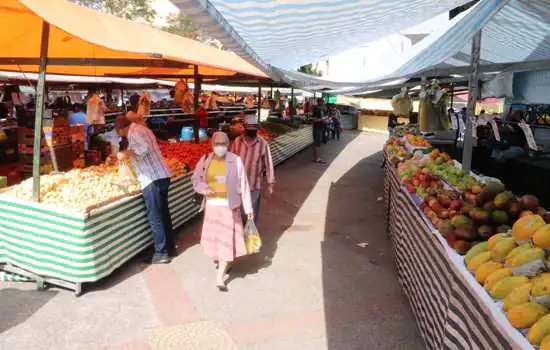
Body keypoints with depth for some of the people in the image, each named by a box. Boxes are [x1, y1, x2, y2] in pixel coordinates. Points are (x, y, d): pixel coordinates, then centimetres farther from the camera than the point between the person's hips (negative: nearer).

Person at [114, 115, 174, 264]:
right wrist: (128, 154, 28)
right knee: (163, 213, 17)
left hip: (152, 180, -10)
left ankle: (161, 253, 5)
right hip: (161, 176, 10)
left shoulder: (134, 132, -9)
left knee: (155, 218, -2)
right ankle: (170, 246, 27)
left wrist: (126, 154, -15)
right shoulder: (140, 129, 19)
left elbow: (144, 148, -26)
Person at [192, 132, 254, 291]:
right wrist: (204, 188, -14)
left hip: (229, 206, -3)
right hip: (212, 205, 3)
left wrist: (248, 208, -7)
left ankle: (220, 277, 1)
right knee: (214, 236, 15)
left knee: (227, 239, -4)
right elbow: (196, 179, 9)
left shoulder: (236, 161, -9)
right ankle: (221, 263, 43)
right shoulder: (205, 160, -1)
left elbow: (243, 185, -7)